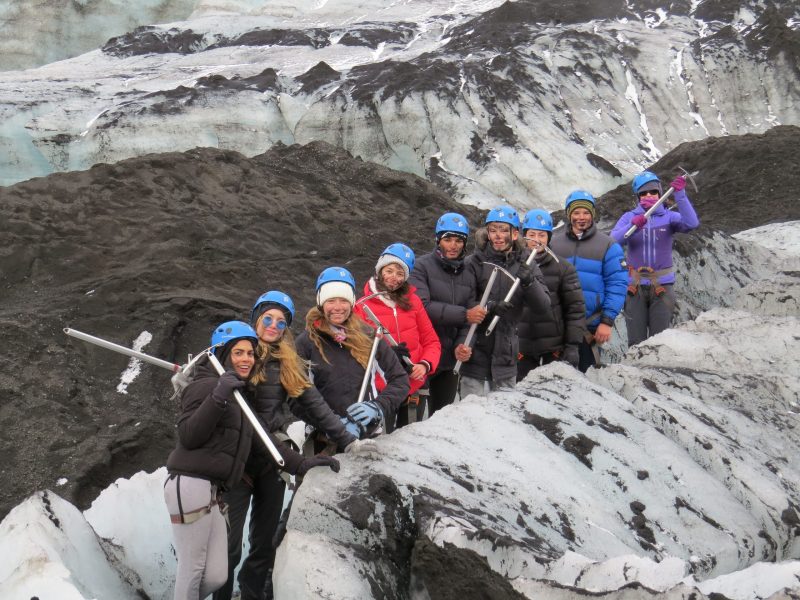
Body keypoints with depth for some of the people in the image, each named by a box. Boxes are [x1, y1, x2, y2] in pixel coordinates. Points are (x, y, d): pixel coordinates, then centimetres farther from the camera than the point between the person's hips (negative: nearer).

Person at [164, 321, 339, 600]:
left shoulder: (241, 394, 24)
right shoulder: (207, 385, -5)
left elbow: (261, 436, 25)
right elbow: (187, 436, -15)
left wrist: (299, 464, 18)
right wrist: (217, 398, -25)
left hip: (211, 491, 9)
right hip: (190, 486, -9)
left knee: (215, 577, 3)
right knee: (192, 571, -4)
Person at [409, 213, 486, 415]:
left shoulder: (467, 276, 10)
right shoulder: (422, 267, -7)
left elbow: (470, 320, 9)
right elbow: (422, 307, -20)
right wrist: (464, 314, -23)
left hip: (450, 359, 6)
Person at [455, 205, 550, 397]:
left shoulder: (526, 265, 6)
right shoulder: (475, 263, -3)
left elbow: (543, 305, -2)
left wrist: (529, 282, -20)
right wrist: (489, 307, -26)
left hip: (507, 356, 3)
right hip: (476, 355, -3)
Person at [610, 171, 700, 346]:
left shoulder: (669, 217, 3)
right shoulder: (629, 217, 5)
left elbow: (691, 223, -16)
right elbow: (614, 240, -11)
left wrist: (680, 195, -25)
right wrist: (633, 225, -28)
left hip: (662, 286, 0)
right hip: (635, 286, 0)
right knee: (636, 342, 1)